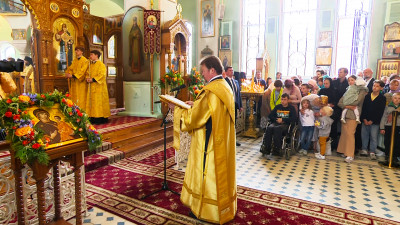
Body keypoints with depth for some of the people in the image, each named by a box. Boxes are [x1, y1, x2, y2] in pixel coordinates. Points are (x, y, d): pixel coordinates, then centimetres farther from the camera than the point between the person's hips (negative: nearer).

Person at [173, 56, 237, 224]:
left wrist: (177, 108, -6)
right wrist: (196, 105, 12)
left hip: (209, 143, -9)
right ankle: (224, 206, 35)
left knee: (207, 173, 6)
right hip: (223, 142, 9)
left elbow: (193, 118, -20)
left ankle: (204, 209, 24)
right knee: (221, 171, 19)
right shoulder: (226, 87, 7)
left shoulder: (210, 91, -23)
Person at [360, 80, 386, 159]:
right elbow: (363, 108, 4)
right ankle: (364, 150, 17)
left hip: (375, 122, -3)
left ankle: (372, 152, 7)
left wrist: (372, 121, -9)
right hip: (365, 120, 3)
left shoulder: (382, 98, 0)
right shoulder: (367, 96, 8)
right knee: (364, 135, 6)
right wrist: (364, 119, -5)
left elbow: (380, 111, -5)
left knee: (374, 137, 0)